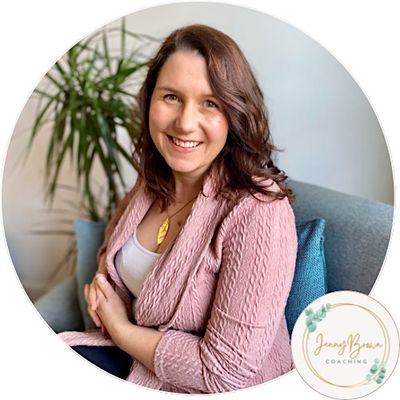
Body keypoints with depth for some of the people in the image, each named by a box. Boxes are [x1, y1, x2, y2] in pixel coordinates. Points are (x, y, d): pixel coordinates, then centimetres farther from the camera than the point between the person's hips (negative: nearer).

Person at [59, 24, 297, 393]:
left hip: (211, 390, -6)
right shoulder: (154, 181, -4)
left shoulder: (258, 211, -27)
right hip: (134, 352, 6)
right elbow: (115, 239, 19)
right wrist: (103, 272, -3)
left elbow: (226, 372, -26)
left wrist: (121, 329, -14)